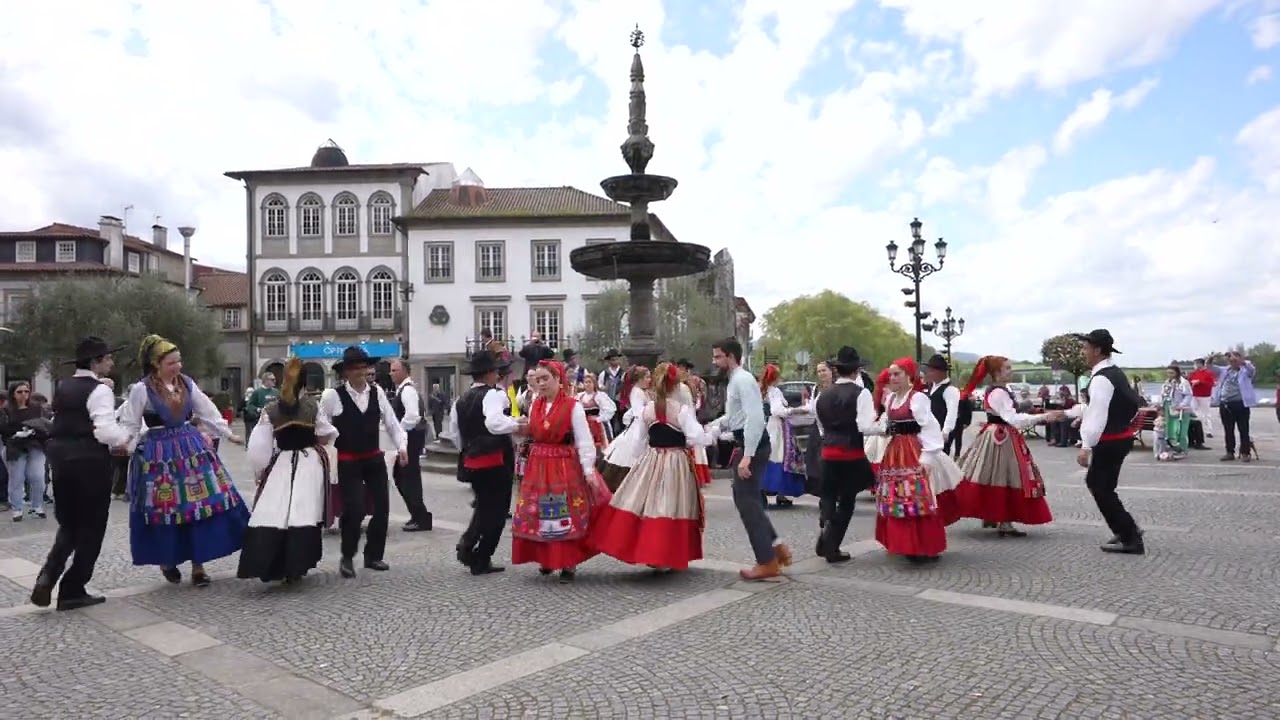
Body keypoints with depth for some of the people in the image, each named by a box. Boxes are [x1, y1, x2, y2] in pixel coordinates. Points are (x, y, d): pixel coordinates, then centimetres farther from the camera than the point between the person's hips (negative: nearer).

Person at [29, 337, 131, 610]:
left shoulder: (63, 387, 12)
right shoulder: (99, 390, -12)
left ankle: (47, 576, -1)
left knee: (68, 523, 19)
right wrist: (126, 438, -4)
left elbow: (65, 421, 18)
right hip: (90, 459, -7)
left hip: (61, 455, 7)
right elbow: (105, 430, -20)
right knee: (90, 526, 5)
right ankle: (73, 590, 10)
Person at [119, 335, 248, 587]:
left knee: (201, 506, 0)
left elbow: (208, 412, 12)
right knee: (165, 509, 5)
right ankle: (167, 561, 28)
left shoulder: (187, 384, 5)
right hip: (159, 455, -4)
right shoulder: (141, 390, -8)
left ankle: (198, 565, 10)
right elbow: (130, 424, -4)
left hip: (192, 450, 4)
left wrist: (229, 434, 12)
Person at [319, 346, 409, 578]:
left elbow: (392, 423, 4)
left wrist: (402, 446, -8)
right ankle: (347, 557, 15)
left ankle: (373, 555, 25)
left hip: (374, 458, 5)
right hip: (347, 462, -4)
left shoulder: (377, 392, 1)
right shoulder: (333, 395, -11)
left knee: (382, 507, 6)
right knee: (354, 509, -10)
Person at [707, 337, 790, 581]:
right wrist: (714, 424, 12)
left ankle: (767, 563, 4)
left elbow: (755, 419, -25)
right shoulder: (734, 380, 16)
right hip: (745, 445, 10)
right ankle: (776, 545, 22)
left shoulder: (743, 380, -15)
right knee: (745, 498, 16)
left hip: (752, 446, -10)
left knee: (747, 502, -4)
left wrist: (747, 456, -28)